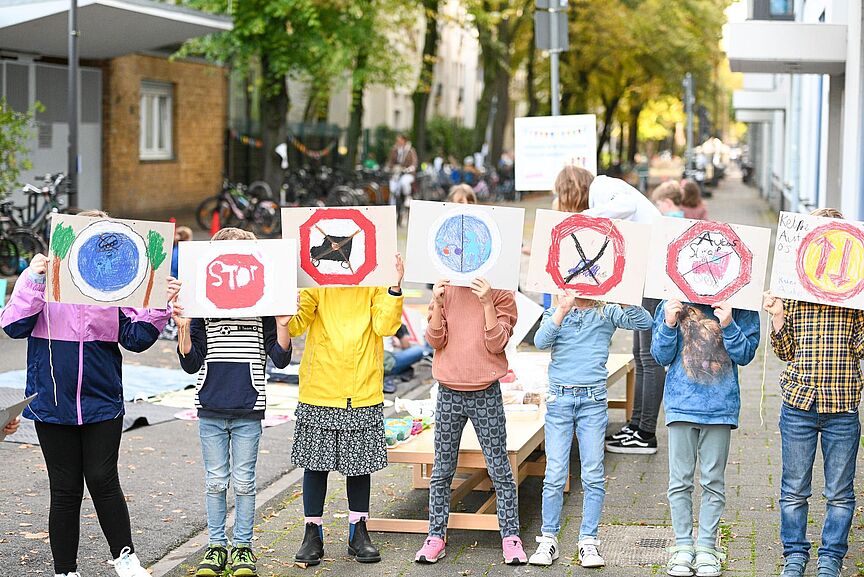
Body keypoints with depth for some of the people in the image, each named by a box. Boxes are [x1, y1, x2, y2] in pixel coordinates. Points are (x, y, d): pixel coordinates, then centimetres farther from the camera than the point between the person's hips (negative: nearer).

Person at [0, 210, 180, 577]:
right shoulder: (43, 278, 0)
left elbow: (136, 338, 1)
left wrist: (160, 306, -14)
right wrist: (34, 282, -21)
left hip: (103, 404, 1)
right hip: (53, 404, 0)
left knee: (103, 481, -3)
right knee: (66, 490, 6)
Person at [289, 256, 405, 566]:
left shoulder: (375, 281, 1)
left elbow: (385, 325, -9)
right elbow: (297, 323, -9)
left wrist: (395, 288, -21)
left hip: (364, 393, 1)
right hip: (319, 391, -1)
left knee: (360, 462, 10)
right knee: (316, 461, 6)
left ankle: (358, 533, 23)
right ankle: (313, 533, 17)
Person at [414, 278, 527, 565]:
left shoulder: (500, 293, -2)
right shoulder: (446, 289, 5)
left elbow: (496, 344, -10)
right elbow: (435, 340, -2)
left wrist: (487, 303, -20)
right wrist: (437, 302, -15)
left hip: (486, 393, -2)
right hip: (449, 393, 2)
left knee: (499, 467, 2)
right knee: (442, 468, 7)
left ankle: (510, 536, 10)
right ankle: (435, 536, 14)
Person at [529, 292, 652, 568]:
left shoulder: (606, 313, 8)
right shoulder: (555, 313, 11)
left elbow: (644, 322, -5)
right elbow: (540, 341, -8)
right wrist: (563, 310, -18)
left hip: (593, 401, 0)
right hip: (559, 398, 0)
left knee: (593, 475, -2)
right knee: (555, 473, -3)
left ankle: (588, 542, 5)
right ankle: (548, 540, 6)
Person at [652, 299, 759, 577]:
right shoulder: (672, 303, 1)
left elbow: (745, 355, -4)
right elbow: (661, 356, 3)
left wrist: (728, 325, -19)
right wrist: (669, 323, -14)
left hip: (721, 405, -1)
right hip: (681, 404, 1)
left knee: (713, 480, 6)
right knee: (680, 480, 6)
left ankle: (706, 547, 14)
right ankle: (683, 546, 15)